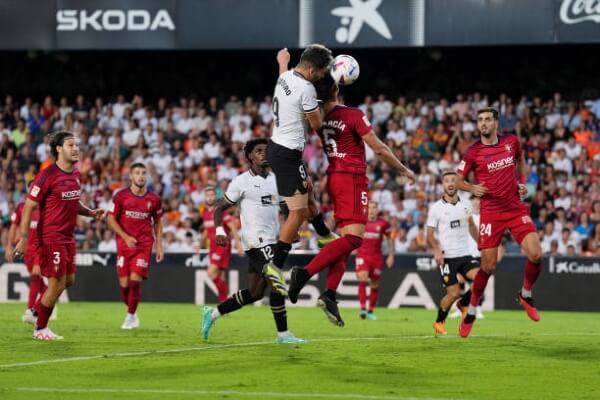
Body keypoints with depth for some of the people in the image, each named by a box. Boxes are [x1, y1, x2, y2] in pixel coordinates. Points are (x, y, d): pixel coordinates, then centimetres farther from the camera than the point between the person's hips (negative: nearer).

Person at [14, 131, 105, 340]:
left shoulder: (75, 174, 8)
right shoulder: (47, 176, -16)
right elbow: (29, 206, -14)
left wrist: (90, 212, 6)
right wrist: (24, 238, -18)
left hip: (67, 236, 8)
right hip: (51, 235, -8)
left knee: (68, 280, 11)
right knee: (58, 282, -6)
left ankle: (37, 310, 30)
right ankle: (40, 329, 9)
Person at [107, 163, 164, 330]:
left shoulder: (154, 199, 2)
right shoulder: (120, 196, -2)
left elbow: (158, 222, 14)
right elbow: (111, 219, 1)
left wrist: (159, 245, 8)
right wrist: (126, 237, -11)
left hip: (144, 245, 0)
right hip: (125, 244, 0)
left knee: (135, 280, -12)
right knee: (124, 283, -1)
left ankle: (131, 316, 0)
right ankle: (131, 311, 23)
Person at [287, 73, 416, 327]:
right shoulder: (353, 116, -13)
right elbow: (379, 149, -9)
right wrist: (403, 170, 4)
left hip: (334, 177, 7)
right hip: (352, 178, -7)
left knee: (345, 238, 11)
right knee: (354, 237, -12)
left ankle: (330, 294, -2)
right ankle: (305, 273, -27)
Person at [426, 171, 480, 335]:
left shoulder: (466, 205, 7)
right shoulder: (436, 208, -4)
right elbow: (430, 234, -3)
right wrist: (436, 250, -20)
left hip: (465, 254, 4)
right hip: (446, 257, -3)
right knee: (454, 293, -10)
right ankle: (439, 322, 16)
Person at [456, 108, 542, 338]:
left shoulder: (511, 142, 4)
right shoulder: (473, 152, -4)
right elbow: (458, 181, 6)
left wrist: (522, 182, 9)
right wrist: (472, 188, -14)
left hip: (516, 209, 3)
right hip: (491, 213, -3)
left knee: (535, 254, -13)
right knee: (488, 266, -4)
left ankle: (526, 295, 14)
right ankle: (471, 310, 16)